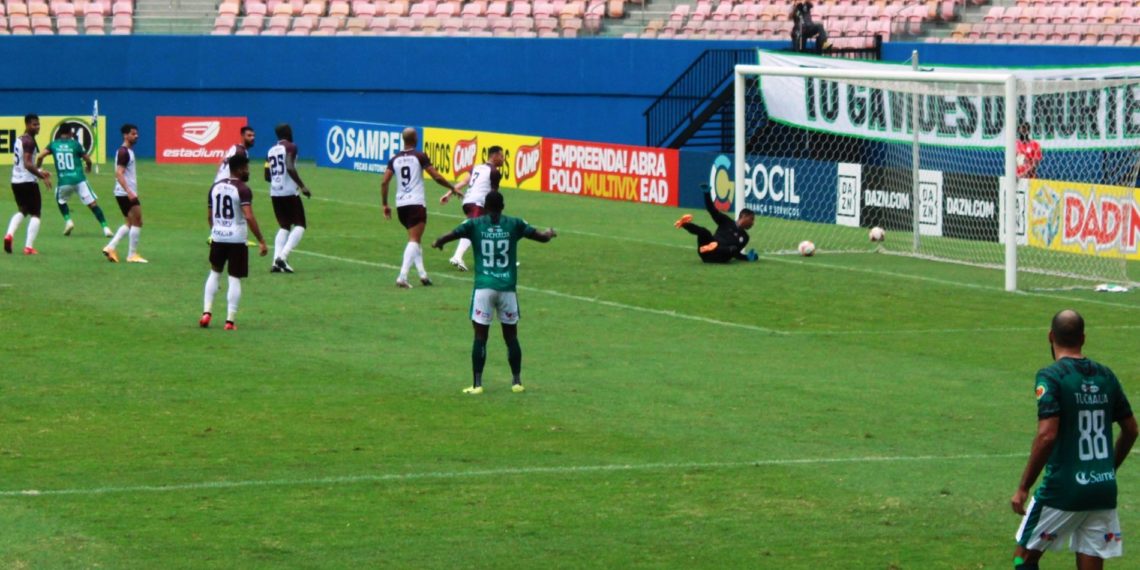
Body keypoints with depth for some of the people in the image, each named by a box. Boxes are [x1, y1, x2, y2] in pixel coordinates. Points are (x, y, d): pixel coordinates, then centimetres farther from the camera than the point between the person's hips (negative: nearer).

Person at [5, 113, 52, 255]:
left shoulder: (18, 140, 13)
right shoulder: (29, 141, -15)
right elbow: (27, 164, -25)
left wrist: (39, 171, 24)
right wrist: (41, 175, -25)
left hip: (15, 181, 8)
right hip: (28, 182, -8)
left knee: (22, 210, 23)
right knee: (35, 214, 2)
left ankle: (9, 234, 0)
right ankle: (29, 247, -5)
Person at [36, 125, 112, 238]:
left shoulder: (53, 145, 7)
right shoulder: (75, 144, 3)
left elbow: (39, 157, -2)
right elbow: (88, 160, 9)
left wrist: (37, 169, 16)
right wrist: (88, 167, 32)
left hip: (63, 181, 1)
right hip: (79, 179, -1)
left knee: (60, 200, 30)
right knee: (93, 204, 2)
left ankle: (68, 221, 9)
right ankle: (105, 227, -7)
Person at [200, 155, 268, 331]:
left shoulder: (215, 187, 7)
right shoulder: (243, 190, -13)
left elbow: (209, 215, 13)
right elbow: (249, 217, -22)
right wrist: (261, 241, -20)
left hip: (217, 237, 5)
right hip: (237, 239, -5)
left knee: (214, 273, 22)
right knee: (234, 278, 2)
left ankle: (207, 312, 14)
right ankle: (230, 320, 0)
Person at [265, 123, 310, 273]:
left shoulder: (271, 150, 14)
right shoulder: (290, 148, -6)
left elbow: (267, 176, 16)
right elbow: (290, 168, -22)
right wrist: (302, 186, -17)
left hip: (274, 193, 7)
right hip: (289, 192, -7)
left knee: (284, 226, 15)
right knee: (299, 225, 2)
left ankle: (277, 262, -1)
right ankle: (283, 256, -16)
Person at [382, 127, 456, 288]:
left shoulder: (395, 160, 8)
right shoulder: (420, 157, -3)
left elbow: (384, 182, 3)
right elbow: (437, 177, -5)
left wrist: (385, 205, 10)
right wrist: (453, 188, 10)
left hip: (400, 204, 5)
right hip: (416, 203, -5)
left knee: (414, 239, 21)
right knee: (414, 240, -8)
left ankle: (422, 273, 15)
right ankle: (402, 276, -22)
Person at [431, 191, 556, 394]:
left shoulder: (474, 224, 0)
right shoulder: (515, 224, 3)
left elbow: (448, 236, -5)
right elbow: (542, 237, 8)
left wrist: (438, 243, 18)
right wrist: (549, 233, 31)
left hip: (483, 288, -1)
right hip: (507, 288, 1)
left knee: (480, 336, 2)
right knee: (511, 336, 12)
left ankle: (477, 384, -1)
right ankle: (517, 381, 16)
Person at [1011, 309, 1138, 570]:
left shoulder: (1051, 377, -11)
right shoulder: (1105, 375, 8)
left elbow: (1047, 435, -20)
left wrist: (1023, 488, -13)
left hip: (1063, 490, -5)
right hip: (1104, 492, 5)